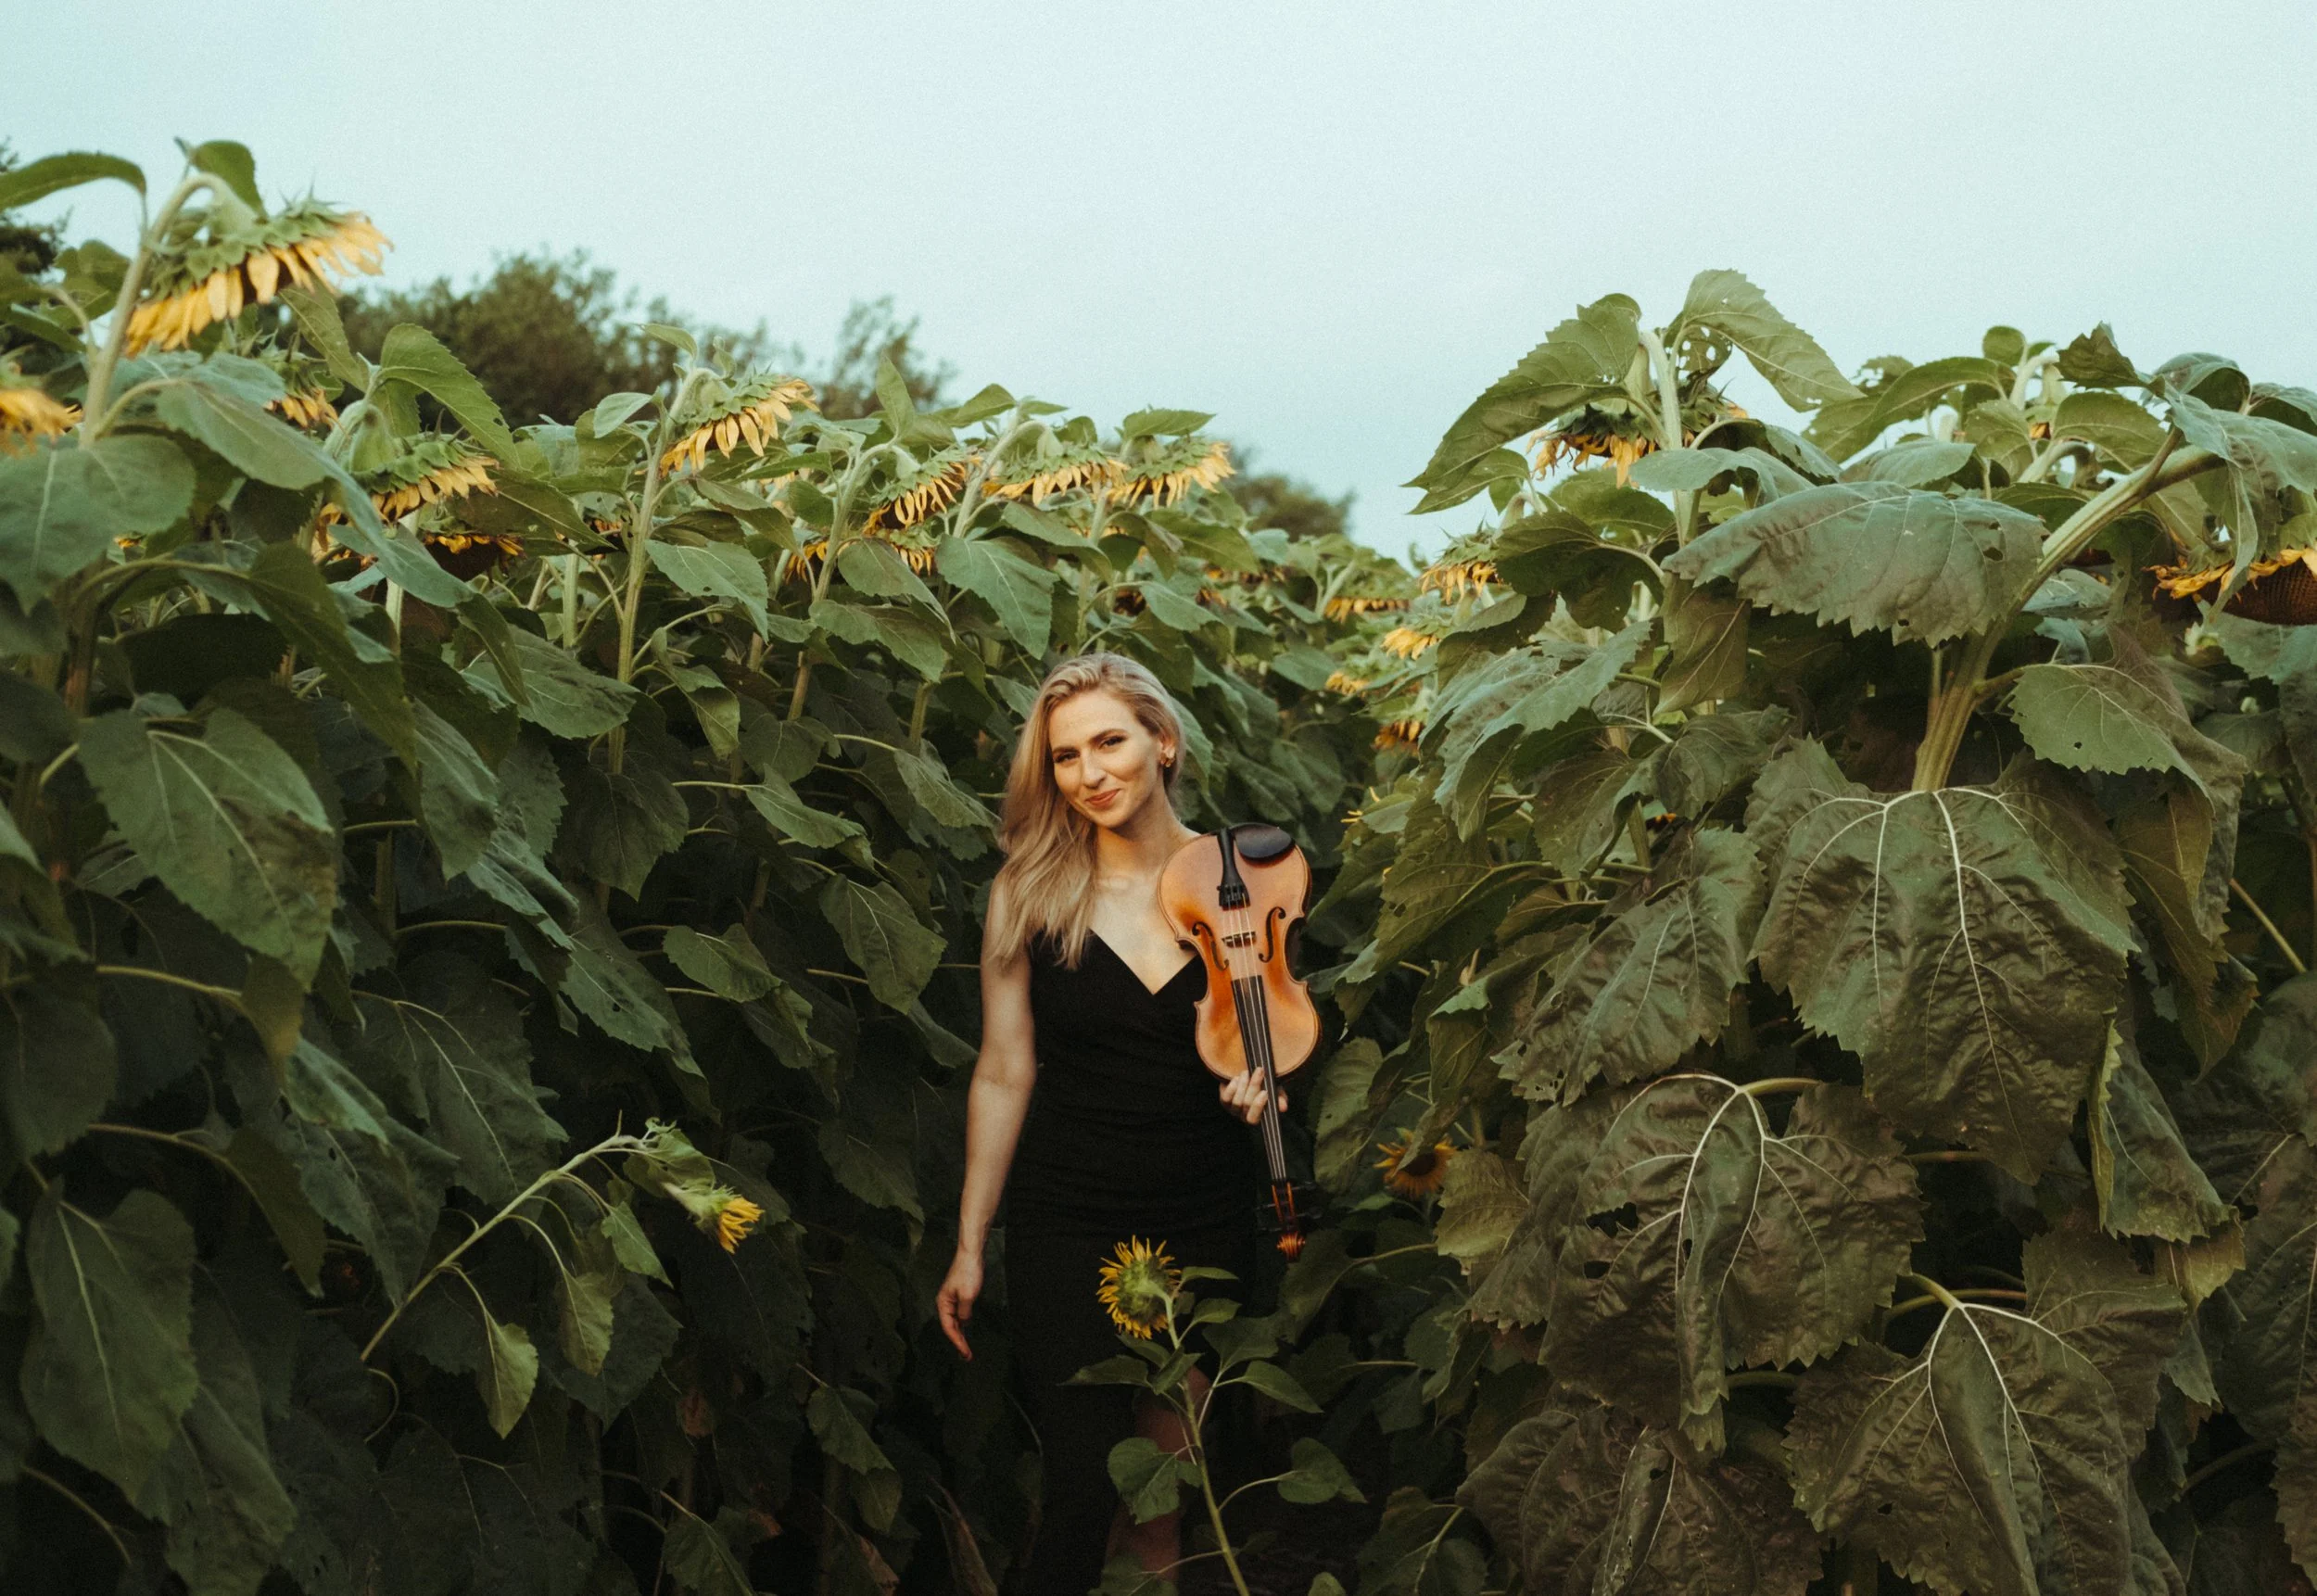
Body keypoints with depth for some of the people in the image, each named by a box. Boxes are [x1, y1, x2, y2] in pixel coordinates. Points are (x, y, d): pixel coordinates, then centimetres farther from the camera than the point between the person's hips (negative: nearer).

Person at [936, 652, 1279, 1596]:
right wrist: (969, 1249, 0)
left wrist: (1261, 1083, -12)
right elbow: (1003, 1075, -2)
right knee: (1083, 1483, -5)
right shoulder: (1030, 891, -4)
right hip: (1065, 1224, -2)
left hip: (1208, 1224, 2)